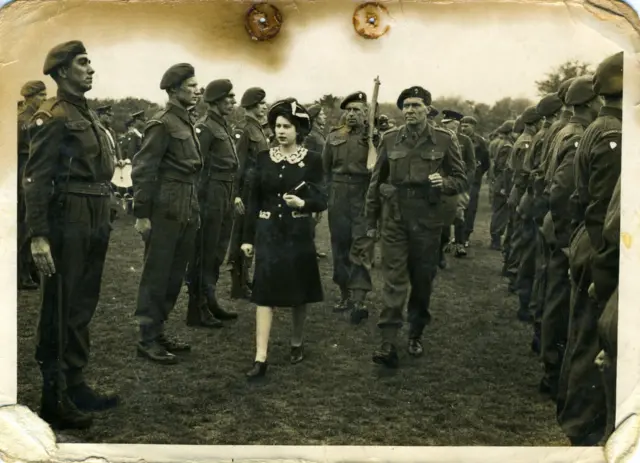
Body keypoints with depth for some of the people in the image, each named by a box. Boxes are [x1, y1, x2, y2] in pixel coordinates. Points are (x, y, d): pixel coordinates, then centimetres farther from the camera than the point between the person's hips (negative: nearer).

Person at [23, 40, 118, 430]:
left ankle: (76, 386, 29)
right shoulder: (53, 117, -11)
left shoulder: (88, 114, 15)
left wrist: (103, 222, 14)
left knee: (83, 307, 16)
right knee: (60, 312, 0)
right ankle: (55, 401, 11)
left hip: (95, 223, 9)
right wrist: (38, 236, -21)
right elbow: (35, 179, -16)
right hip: (68, 222, -9)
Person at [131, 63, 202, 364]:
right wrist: (141, 214, -17)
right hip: (165, 211, -9)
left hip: (186, 211, 9)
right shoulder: (162, 123, -12)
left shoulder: (185, 121, 15)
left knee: (174, 275, 14)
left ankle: (159, 331, 25)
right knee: (156, 275, -1)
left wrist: (194, 211, 15)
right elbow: (143, 169, -15)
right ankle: (148, 340, 7)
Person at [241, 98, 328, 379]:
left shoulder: (312, 160, -4)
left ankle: (297, 343, 34)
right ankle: (261, 358, -6)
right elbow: (254, 200, 7)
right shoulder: (264, 158, 4)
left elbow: (322, 201, -7)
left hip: (298, 234, -1)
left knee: (298, 292, 11)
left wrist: (302, 203, -27)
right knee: (264, 293, -5)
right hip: (268, 232, 1)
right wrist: (248, 237, 5)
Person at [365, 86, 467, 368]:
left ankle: (416, 335, 29)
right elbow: (376, 182, 10)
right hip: (394, 220, 0)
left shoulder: (444, 140, -1)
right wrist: (371, 221, 12)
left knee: (422, 280, 11)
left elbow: (462, 180, 3)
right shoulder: (390, 139, 3)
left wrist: (444, 183, -20)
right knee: (394, 280, -5)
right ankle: (389, 343, -6)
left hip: (427, 221, 0)